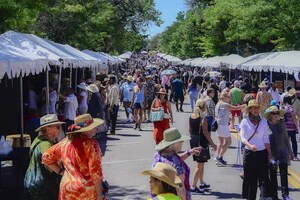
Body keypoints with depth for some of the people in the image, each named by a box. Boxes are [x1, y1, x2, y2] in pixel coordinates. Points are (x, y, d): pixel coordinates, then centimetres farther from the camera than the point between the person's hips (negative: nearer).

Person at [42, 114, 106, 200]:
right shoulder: (91, 144, -15)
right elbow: (95, 172, -15)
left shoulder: (65, 142, 2)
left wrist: (61, 172, 11)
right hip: (88, 193, -5)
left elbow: (46, 157, 10)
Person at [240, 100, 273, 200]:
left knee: (264, 177, -6)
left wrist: (270, 154, 4)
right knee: (250, 178, 3)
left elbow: (266, 139, 8)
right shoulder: (245, 122, 0)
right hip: (249, 153, -1)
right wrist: (250, 146, -29)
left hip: (262, 153, 2)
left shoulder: (263, 121, 7)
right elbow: (243, 138, -10)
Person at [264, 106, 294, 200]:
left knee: (284, 174, -2)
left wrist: (290, 151, 14)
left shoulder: (282, 123, 2)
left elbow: (286, 137, 11)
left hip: (283, 152, 2)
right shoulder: (266, 124, -9)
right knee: (273, 175, 7)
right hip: (272, 153, -2)